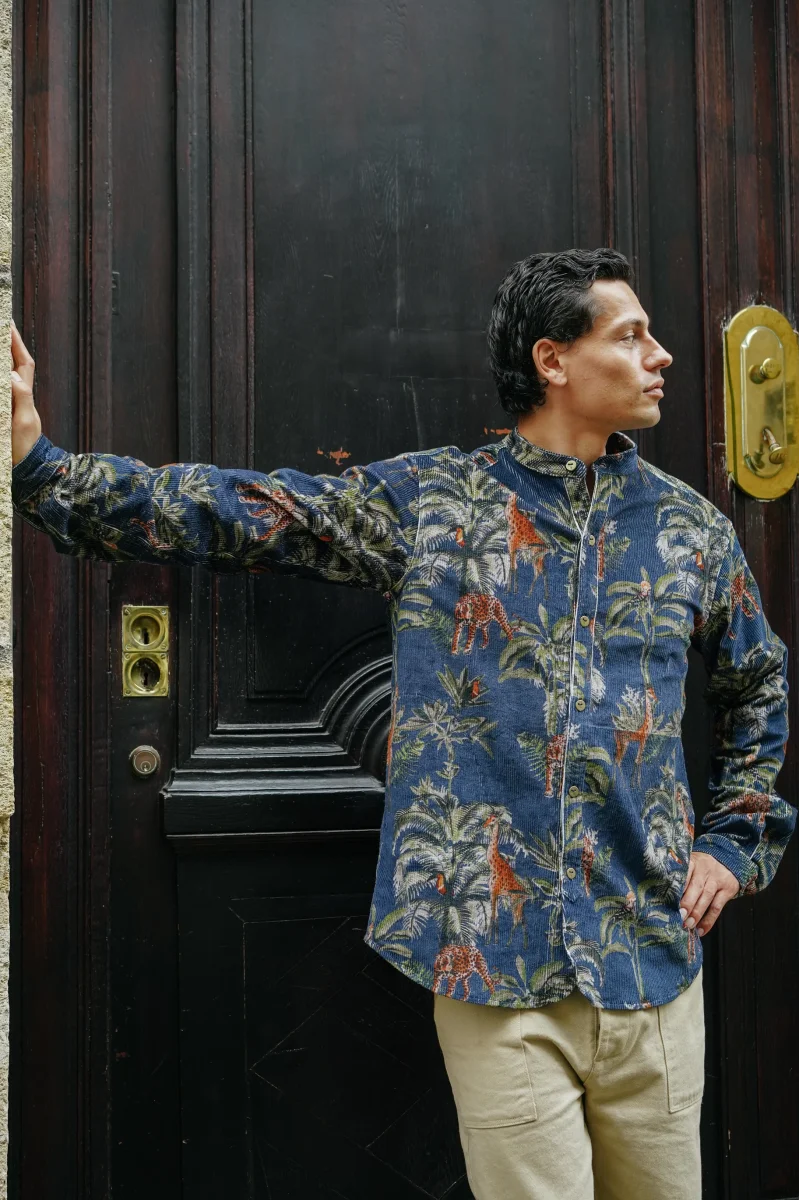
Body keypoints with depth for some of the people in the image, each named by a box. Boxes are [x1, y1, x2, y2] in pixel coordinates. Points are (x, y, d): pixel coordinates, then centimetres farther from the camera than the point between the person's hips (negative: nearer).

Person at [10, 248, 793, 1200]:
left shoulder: (691, 528, 9)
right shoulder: (428, 502, 0)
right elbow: (230, 512, -2)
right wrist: (35, 462, -8)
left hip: (651, 961, 3)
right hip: (494, 964, -3)